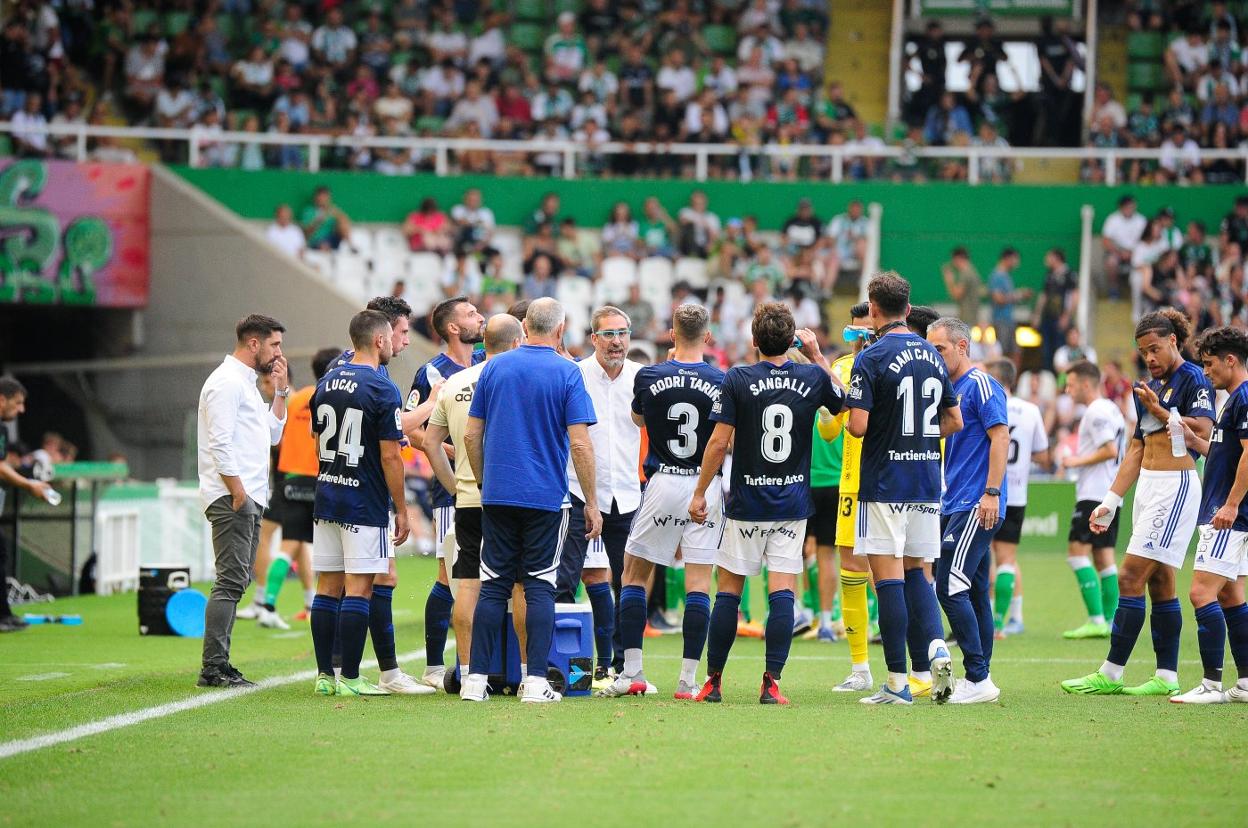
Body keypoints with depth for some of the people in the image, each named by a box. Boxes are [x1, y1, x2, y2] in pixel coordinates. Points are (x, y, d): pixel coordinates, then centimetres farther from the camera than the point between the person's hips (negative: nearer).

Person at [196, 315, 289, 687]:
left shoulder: (246, 382, 22)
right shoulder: (226, 381, -10)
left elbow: (272, 436, 25)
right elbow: (220, 444, -18)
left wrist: (280, 391, 17)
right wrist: (238, 493, -21)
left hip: (249, 498, 11)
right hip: (232, 498, -11)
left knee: (236, 582, 9)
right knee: (231, 581, -13)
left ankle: (217, 665, 11)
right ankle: (214, 667, -14)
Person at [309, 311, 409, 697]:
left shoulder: (326, 384, 9)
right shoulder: (383, 390, -13)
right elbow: (390, 456, -14)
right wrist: (401, 510, -6)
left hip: (326, 501, 7)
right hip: (365, 505, -7)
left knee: (328, 588, 9)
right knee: (358, 589, -5)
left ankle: (325, 675, 11)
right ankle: (350, 678, -5)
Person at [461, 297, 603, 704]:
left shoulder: (495, 368, 5)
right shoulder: (567, 373, -5)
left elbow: (471, 434, 7)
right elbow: (580, 444, -10)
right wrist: (592, 503, -4)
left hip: (497, 495, 3)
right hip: (546, 498, -3)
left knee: (493, 586, 6)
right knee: (540, 586, 2)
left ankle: (476, 678, 2)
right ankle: (535, 681, -3)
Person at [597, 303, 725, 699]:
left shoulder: (648, 377, -5)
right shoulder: (723, 383, -5)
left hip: (663, 485, 0)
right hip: (707, 486, 1)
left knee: (633, 576, 12)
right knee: (699, 584, 1)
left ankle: (632, 671, 7)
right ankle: (688, 679, -3)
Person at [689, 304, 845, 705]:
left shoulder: (737, 380, -9)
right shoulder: (813, 379, -2)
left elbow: (719, 442, -10)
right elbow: (842, 400, 21)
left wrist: (700, 493, -2)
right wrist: (817, 355, 23)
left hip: (746, 506, -1)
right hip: (792, 506, 2)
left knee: (728, 592, 6)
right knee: (782, 593, -1)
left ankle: (713, 681, 10)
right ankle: (772, 682, -8)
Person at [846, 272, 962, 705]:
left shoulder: (871, 359, -12)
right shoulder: (932, 356, 9)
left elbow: (858, 425, -18)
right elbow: (954, 421, 14)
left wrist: (848, 416, 4)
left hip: (884, 485, -6)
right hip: (927, 483, 6)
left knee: (888, 575, -4)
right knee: (914, 570, 17)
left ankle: (898, 682, -5)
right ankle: (936, 647, -6)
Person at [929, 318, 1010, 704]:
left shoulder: (980, 384, -9)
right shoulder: (950, 389, 18)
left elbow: (1000, 437, -15)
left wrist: (991, 492, -21)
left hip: (976, 506, -9)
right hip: (954, 505, 9)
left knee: (950, 586, -13)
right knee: (975, 591, 9)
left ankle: (978, 678, -11)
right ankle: (980, 678, 11)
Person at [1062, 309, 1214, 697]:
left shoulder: (1194, 380, -9)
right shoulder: (1150, 388, 16)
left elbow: (1203, 432, -22)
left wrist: (1159, 411, -22)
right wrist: (1110, 502, 19)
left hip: (1176, 486, -9)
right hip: (1148, 487, 9)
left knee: (1131, 577, -12)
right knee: (1159, 583, 8)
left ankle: (1110, 674, -10)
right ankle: (1167, 676, 10)